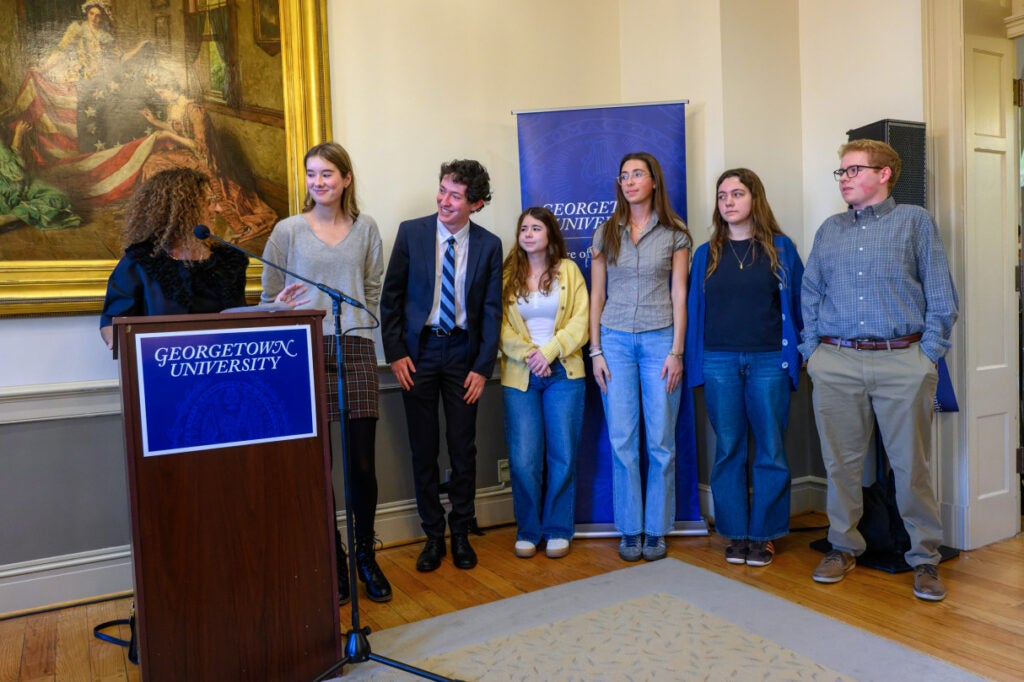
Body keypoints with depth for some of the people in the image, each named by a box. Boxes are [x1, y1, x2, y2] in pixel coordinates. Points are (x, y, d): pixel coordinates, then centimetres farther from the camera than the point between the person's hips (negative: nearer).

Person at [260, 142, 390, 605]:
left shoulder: (366, 229, 11)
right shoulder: (288, 231, 6)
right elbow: (270, 298, 9)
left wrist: (364, 332, 6)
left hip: (356, 351, 2)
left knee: (363, 462, 3)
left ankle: (365, 555, 22)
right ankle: (332, 562, 18)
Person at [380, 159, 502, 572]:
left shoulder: (489, 245, 0)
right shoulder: (411, 232, -2)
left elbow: (492, 310, 1)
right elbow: (391, 297, 1)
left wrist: (483, 367, -4)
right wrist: (395, 353, -5)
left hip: (462, 352, 0)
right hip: (418, 351, 0)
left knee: (463, 448, 7)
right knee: (423, 448, 6)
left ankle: (461, 533, 23)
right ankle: (433, 535, 21)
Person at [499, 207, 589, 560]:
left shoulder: (568, 270, 6)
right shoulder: (507, 275, 8)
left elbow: (580, 322, -2)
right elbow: (501, 326, 0)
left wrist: (549, 352, -12)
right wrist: (528, 354, -13)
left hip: (563, 373, 0)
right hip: (519, 376, 0)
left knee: (563, 455, 3)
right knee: (523, 458, -2)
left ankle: (558, 530, 17)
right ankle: (528, 531, 15)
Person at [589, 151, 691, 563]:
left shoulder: (675, 234, 4)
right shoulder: (605, 232, 8)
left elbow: (679, 296, 2)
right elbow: (596, 295, 7)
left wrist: (676, 351, -6)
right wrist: (596, 350, 1)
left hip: (660, 340, -1)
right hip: (615, 340, 1)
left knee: (661, 440, 2)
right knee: (622, 439, 2)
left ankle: (657, 530, 16)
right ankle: (629, 530, 14)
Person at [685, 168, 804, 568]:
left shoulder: (780, 248, 5)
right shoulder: (707, 254, 10)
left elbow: (797, 302, 5)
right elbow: (694, 309, 10)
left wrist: (795, 354, -2)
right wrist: (695, 361, 4)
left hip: (768, 361, -1)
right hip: (719, 362, 2)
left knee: (770, 452, 3)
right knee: (728, 450, 7)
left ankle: (763, 534, 16)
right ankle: (735, 534, 18)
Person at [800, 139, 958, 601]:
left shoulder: (914, 221, 6)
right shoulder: (829, 230, 14)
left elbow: (941, 296, 2)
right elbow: (810, 295, 14)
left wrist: (928, 355, -5)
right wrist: (811, 351, 5)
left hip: (902, 362, -2)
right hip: (835, 363, 3)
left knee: (911, 466, 3)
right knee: (841, 463, 8)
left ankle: (925, 557, 19)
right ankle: (844, 546, 23)